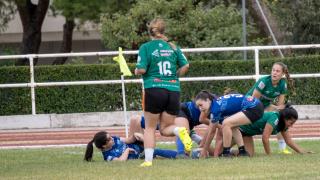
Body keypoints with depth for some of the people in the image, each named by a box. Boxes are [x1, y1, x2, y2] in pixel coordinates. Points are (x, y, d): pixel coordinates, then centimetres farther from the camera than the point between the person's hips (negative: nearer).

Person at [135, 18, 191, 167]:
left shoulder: (146, 47, -2)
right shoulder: (172, 47, 9)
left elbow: (141, 69, -11)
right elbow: (185, 66, 3)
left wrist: (136, 71, 12)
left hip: (154, 89, -3)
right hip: (173, 90, 3)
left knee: (150, 127, 10)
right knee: (165, 128, 11)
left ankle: (148, 160, 2)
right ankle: (180, 131, -21)